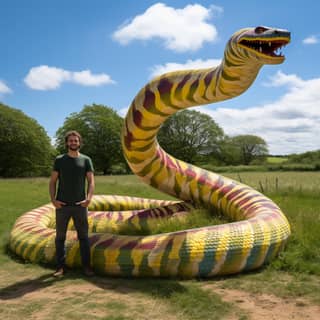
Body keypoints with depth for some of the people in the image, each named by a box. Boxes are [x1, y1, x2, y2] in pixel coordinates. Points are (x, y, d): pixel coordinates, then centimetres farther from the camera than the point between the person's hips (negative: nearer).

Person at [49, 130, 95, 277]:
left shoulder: (86, 160, 5)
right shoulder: (60, 160, 6)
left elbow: (91, 182, 0)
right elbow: (52, 182, 5)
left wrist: (88, 198, -15)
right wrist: (53, 199, -9)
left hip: (80, 205, 0)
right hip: (62, 205, 1)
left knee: (83, 236, 5)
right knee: (60, 236, 7)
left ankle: (86, 266, 13)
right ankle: (60, 267, 17)